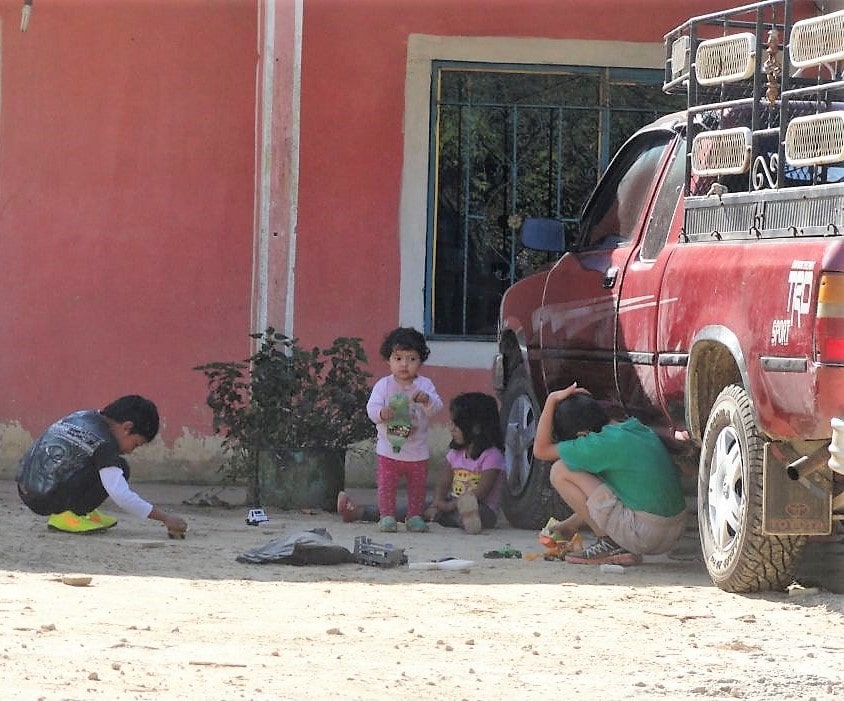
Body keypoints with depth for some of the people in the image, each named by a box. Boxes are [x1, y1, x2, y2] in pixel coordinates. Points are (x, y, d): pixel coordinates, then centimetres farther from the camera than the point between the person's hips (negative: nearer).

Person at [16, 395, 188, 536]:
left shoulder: (83, 416, 11)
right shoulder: (103, 443, -14)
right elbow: (121, 496, -20)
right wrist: (166, 518, -16)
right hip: (46, 501, -9)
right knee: (119, 468, -9)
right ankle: (68, 516, -10)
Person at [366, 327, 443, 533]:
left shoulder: (425, 385, -1)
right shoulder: (383, 385, -4)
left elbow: (436, 407, -10)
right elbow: (371, 407, -11)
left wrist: (427, 400, -32)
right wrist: (382, 413, -34)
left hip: (417, 451, 1)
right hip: (389, 449, -1)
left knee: (417, 485, 10)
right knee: (386, 485, 0)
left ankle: (415, 516, 22)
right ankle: (387, 516, 11)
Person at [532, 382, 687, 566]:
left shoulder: (604, 443, -10)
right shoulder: (640, 430, 15)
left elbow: (541, 450, -1)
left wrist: (552, 401, 4)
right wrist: (570, 524, 34)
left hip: (644, 534, -8)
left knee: (560, 472, -1)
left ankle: (608, 544, 1)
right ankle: (624, 548, 14)